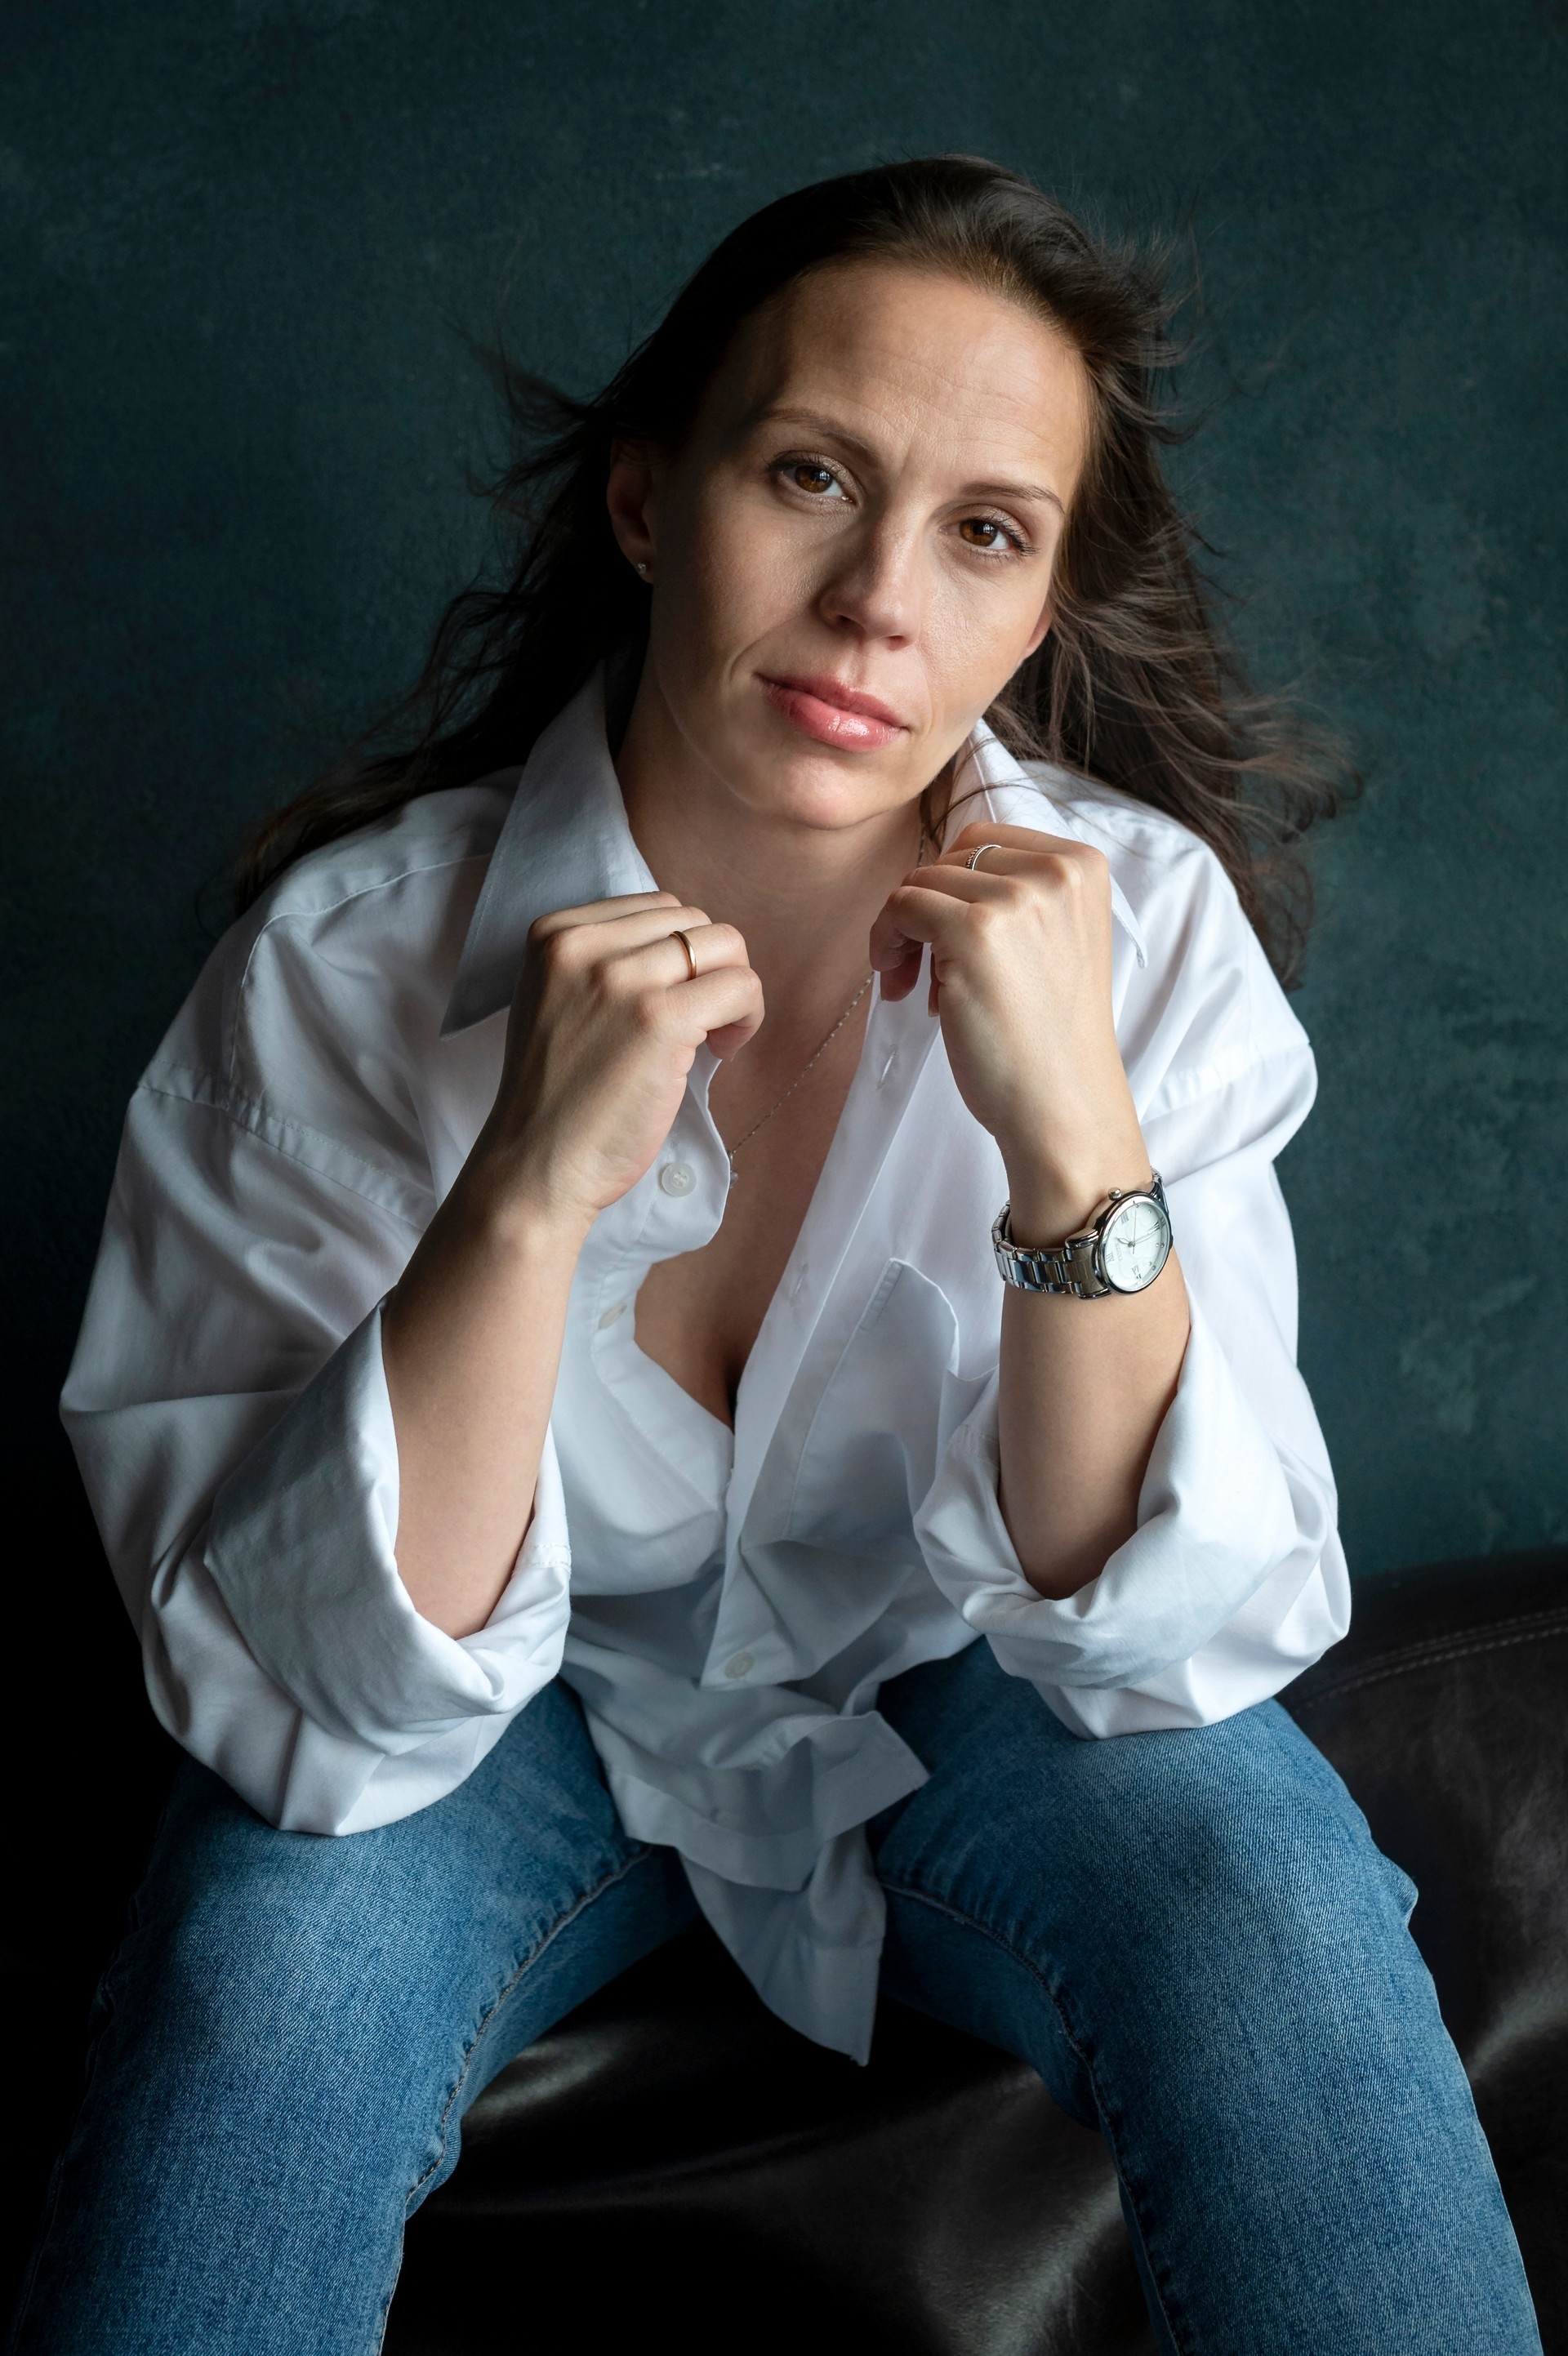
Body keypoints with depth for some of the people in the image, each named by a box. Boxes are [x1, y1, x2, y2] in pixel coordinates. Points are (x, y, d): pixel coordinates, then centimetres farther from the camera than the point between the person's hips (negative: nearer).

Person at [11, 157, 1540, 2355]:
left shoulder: (1146, 925, -19)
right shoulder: (355, 954, -21)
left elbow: (1170, 1638, -19)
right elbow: (311, 1704, -23)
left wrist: (1077, 1138, -34)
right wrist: (532, 1193, -37)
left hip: (963, 1690, 1)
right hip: (515, 1712, 0)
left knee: (1252, 1869, -28)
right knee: (279, 1938, -30)